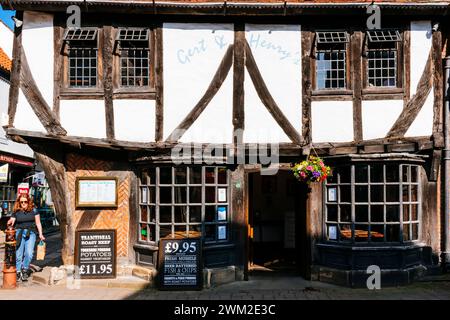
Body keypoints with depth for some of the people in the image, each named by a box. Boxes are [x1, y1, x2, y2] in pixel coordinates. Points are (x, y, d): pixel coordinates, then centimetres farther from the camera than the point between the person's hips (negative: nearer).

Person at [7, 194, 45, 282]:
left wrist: (40, 234, 1)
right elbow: (11, 221, 1)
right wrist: (9, 223, -24)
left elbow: (38, 223, 7)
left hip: (31, 233, -1)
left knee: (29, 253, -12)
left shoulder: (33, 210, 4)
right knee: (18, 254, 1)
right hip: (19, 232, 1)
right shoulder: (16, 212, 5)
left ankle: (25, 270, 9)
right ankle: (18, 272, 15)